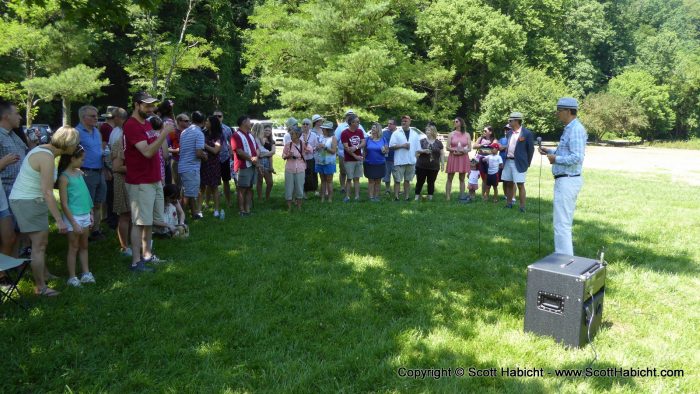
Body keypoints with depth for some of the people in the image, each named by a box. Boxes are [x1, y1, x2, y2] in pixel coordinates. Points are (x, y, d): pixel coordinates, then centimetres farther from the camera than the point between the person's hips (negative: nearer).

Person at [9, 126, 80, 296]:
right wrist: (59, 220, -24)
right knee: (39, 245, -3)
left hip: (29, 201, 10)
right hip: (28, 203, -10)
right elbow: (47, 192, -26)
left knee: (42, 242, 20)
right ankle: (40, 287, 7)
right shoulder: (47, 157, -24)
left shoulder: (44, 149, 6)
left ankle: (44, 274, 36)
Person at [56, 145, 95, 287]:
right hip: (73, 217, -7)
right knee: (74, 247, 3)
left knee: (84, 246, 13)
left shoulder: (79, 173, 6)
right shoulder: (64, 177, -14)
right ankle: (72, 277, 14)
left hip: (85, 215, 7)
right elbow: (64, 204, -15)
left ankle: (86, 273, 22)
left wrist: (90, 213, 12)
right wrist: (74, 223, -17)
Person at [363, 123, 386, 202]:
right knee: (371, 181, 2)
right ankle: (371, 196, 9)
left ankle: (376, 196, 17)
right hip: (369, 164, -1)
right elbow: (365, 151, 5)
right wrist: (363, 160, -1)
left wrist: (384, 151, -18)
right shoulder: (368, 139, 1)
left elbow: (387, 150, 4)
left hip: (380, 164, 1)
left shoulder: (383, 139, 2)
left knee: (378, 181, 8)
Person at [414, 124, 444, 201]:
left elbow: (441, 154, 9)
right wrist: (423, 151, -17)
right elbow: (417, 150, 1)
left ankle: (430, 197, 14)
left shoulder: (438, 143, 9)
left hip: (434, 167, 1)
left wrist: (442, 163, 1)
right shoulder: (422, 141, 6)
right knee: (420, 181, 2)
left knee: (431, 182, 6)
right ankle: (417, 196, 10)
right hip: (421, 166, -1)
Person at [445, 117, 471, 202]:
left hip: (463, 158, 1)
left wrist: (463, 151, -14)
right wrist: (455, 149, -17)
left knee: (462, 179, 6)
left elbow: (470, 148, 5)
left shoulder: (467, 135, 7)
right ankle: (447, 197, 2)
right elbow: (447, 148, -1)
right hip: (452, 157, -1)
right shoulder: (451, 134, 3)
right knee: (449, 178, 0)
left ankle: (462, 197, 11)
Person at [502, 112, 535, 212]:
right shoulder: (510, 133, 11)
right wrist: (505, 159, 11)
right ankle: (509, 203, 23)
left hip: (519, 163, -6)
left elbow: (531, 149, -5)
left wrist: (527, 163, -3)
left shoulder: (527, 133, -9)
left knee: (520, 185, -5)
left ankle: (522, 207, 1)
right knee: (509, 184, 12)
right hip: (508, 161, 7)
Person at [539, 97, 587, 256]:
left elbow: (576, 157, -26)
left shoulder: (576, 129, -18)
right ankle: (563, 254, 34)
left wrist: (556, 159, -13)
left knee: (561, 222, -7)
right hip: (565, 180, 11)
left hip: (567, 181, -11)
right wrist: (550, 151, 12)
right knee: (562, 219, 21)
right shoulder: (570, 128, 13)